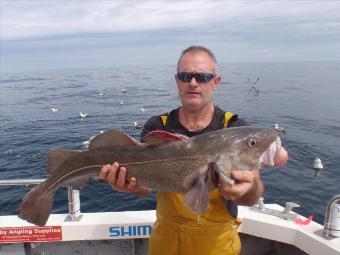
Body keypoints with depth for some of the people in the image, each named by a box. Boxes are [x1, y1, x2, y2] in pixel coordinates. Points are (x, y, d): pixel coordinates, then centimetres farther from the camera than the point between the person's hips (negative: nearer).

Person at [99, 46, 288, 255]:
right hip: (165, 237, 2)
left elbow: (252, 198, -19)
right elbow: (145, 185, -10)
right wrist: (131, 185, -33)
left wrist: (250, 188, -42)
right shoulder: (156, 127, -7)